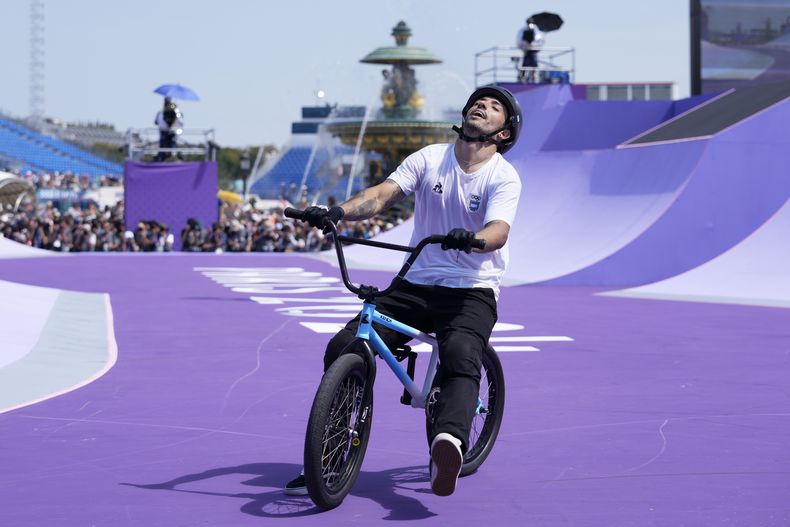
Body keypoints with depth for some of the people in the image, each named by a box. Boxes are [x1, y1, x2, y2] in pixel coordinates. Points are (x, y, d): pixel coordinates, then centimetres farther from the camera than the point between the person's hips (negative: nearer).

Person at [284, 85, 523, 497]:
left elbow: (498, 231, -22)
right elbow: (383, 193, -7)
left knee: (460, 356, -35)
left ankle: (449, 440, -59)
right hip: (416, 287, 4)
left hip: (471, 293, -4)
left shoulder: (503, 177, -4)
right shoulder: (430, 158, 5)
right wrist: (337, 211, -27)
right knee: (342, 348, -12)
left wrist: (471, 239, -46)